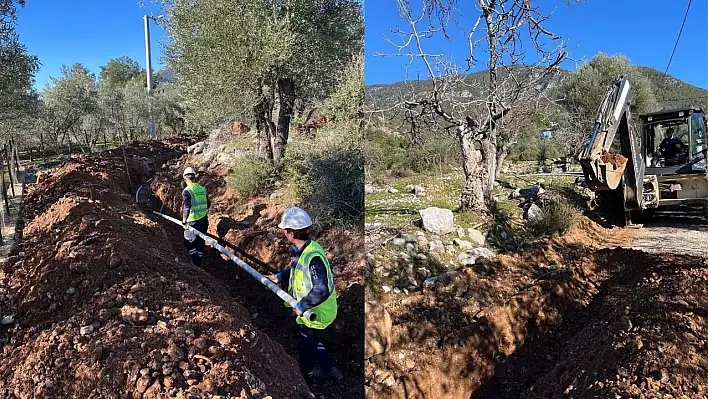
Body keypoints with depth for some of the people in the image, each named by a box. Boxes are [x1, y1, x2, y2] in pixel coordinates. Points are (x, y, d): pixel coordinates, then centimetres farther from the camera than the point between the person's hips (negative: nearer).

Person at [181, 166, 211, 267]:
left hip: (193, 222, -6)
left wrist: (184, 221, -14)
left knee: (189, 243, 10)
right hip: (204, 220, 6)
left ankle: (196, 264, -1)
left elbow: (186, 207, -23)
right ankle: (199, 264, 28)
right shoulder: (202, 189, 3)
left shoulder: (187, 191, -15)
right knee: (200, 243, 17)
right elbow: (208, 205, 10)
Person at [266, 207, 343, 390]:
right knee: (314, 342, 29)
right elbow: (297, 267, 15)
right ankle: (330, 369, 48)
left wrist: (302, 306, -32)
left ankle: (307, 379, 42)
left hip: (315, 314, -9)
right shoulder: (303, 249, -6)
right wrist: (280, 277, 8)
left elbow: (321, 290, -42)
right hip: (312, 310, 9)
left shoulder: (312, 258, -36)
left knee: (305, 350, 16)